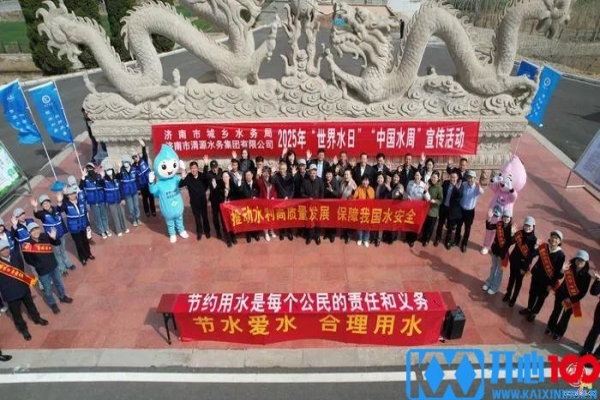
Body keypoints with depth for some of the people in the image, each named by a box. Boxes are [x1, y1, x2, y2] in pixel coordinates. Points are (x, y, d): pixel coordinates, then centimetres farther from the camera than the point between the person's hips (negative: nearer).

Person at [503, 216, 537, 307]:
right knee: (512, 277, 20)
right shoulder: (518, 233, -11)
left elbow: (531, 255, -15)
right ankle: (508, 294, 39)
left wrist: (525, 268, -14)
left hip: (523, 263, -2)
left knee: (518, 281, 14)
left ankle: (513, 298, 31)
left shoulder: (534, 240, -18)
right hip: (514, 260, 2)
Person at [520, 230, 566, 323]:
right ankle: (529, 309, 43)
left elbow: (558, 271, -14)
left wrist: (552, 284, -12)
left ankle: (534, 313, 36)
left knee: (541, 297, 16)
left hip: (547, 280, -3)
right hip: (536, 275, 3)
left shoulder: (560, 255, -19)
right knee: (532, 293, 20)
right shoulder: (543, 247, -12)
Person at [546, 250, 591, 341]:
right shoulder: (570, 268, -15)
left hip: (572, 299, -1)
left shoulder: (586, 276, -17)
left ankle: (559, 333, 36)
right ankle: (550, 327, 42)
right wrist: (562, 271, -44)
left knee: (565, 317, 14)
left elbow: (583, 292, -12)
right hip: (561, 294, 1)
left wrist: (572, 299, -16)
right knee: (556, 311, 20)